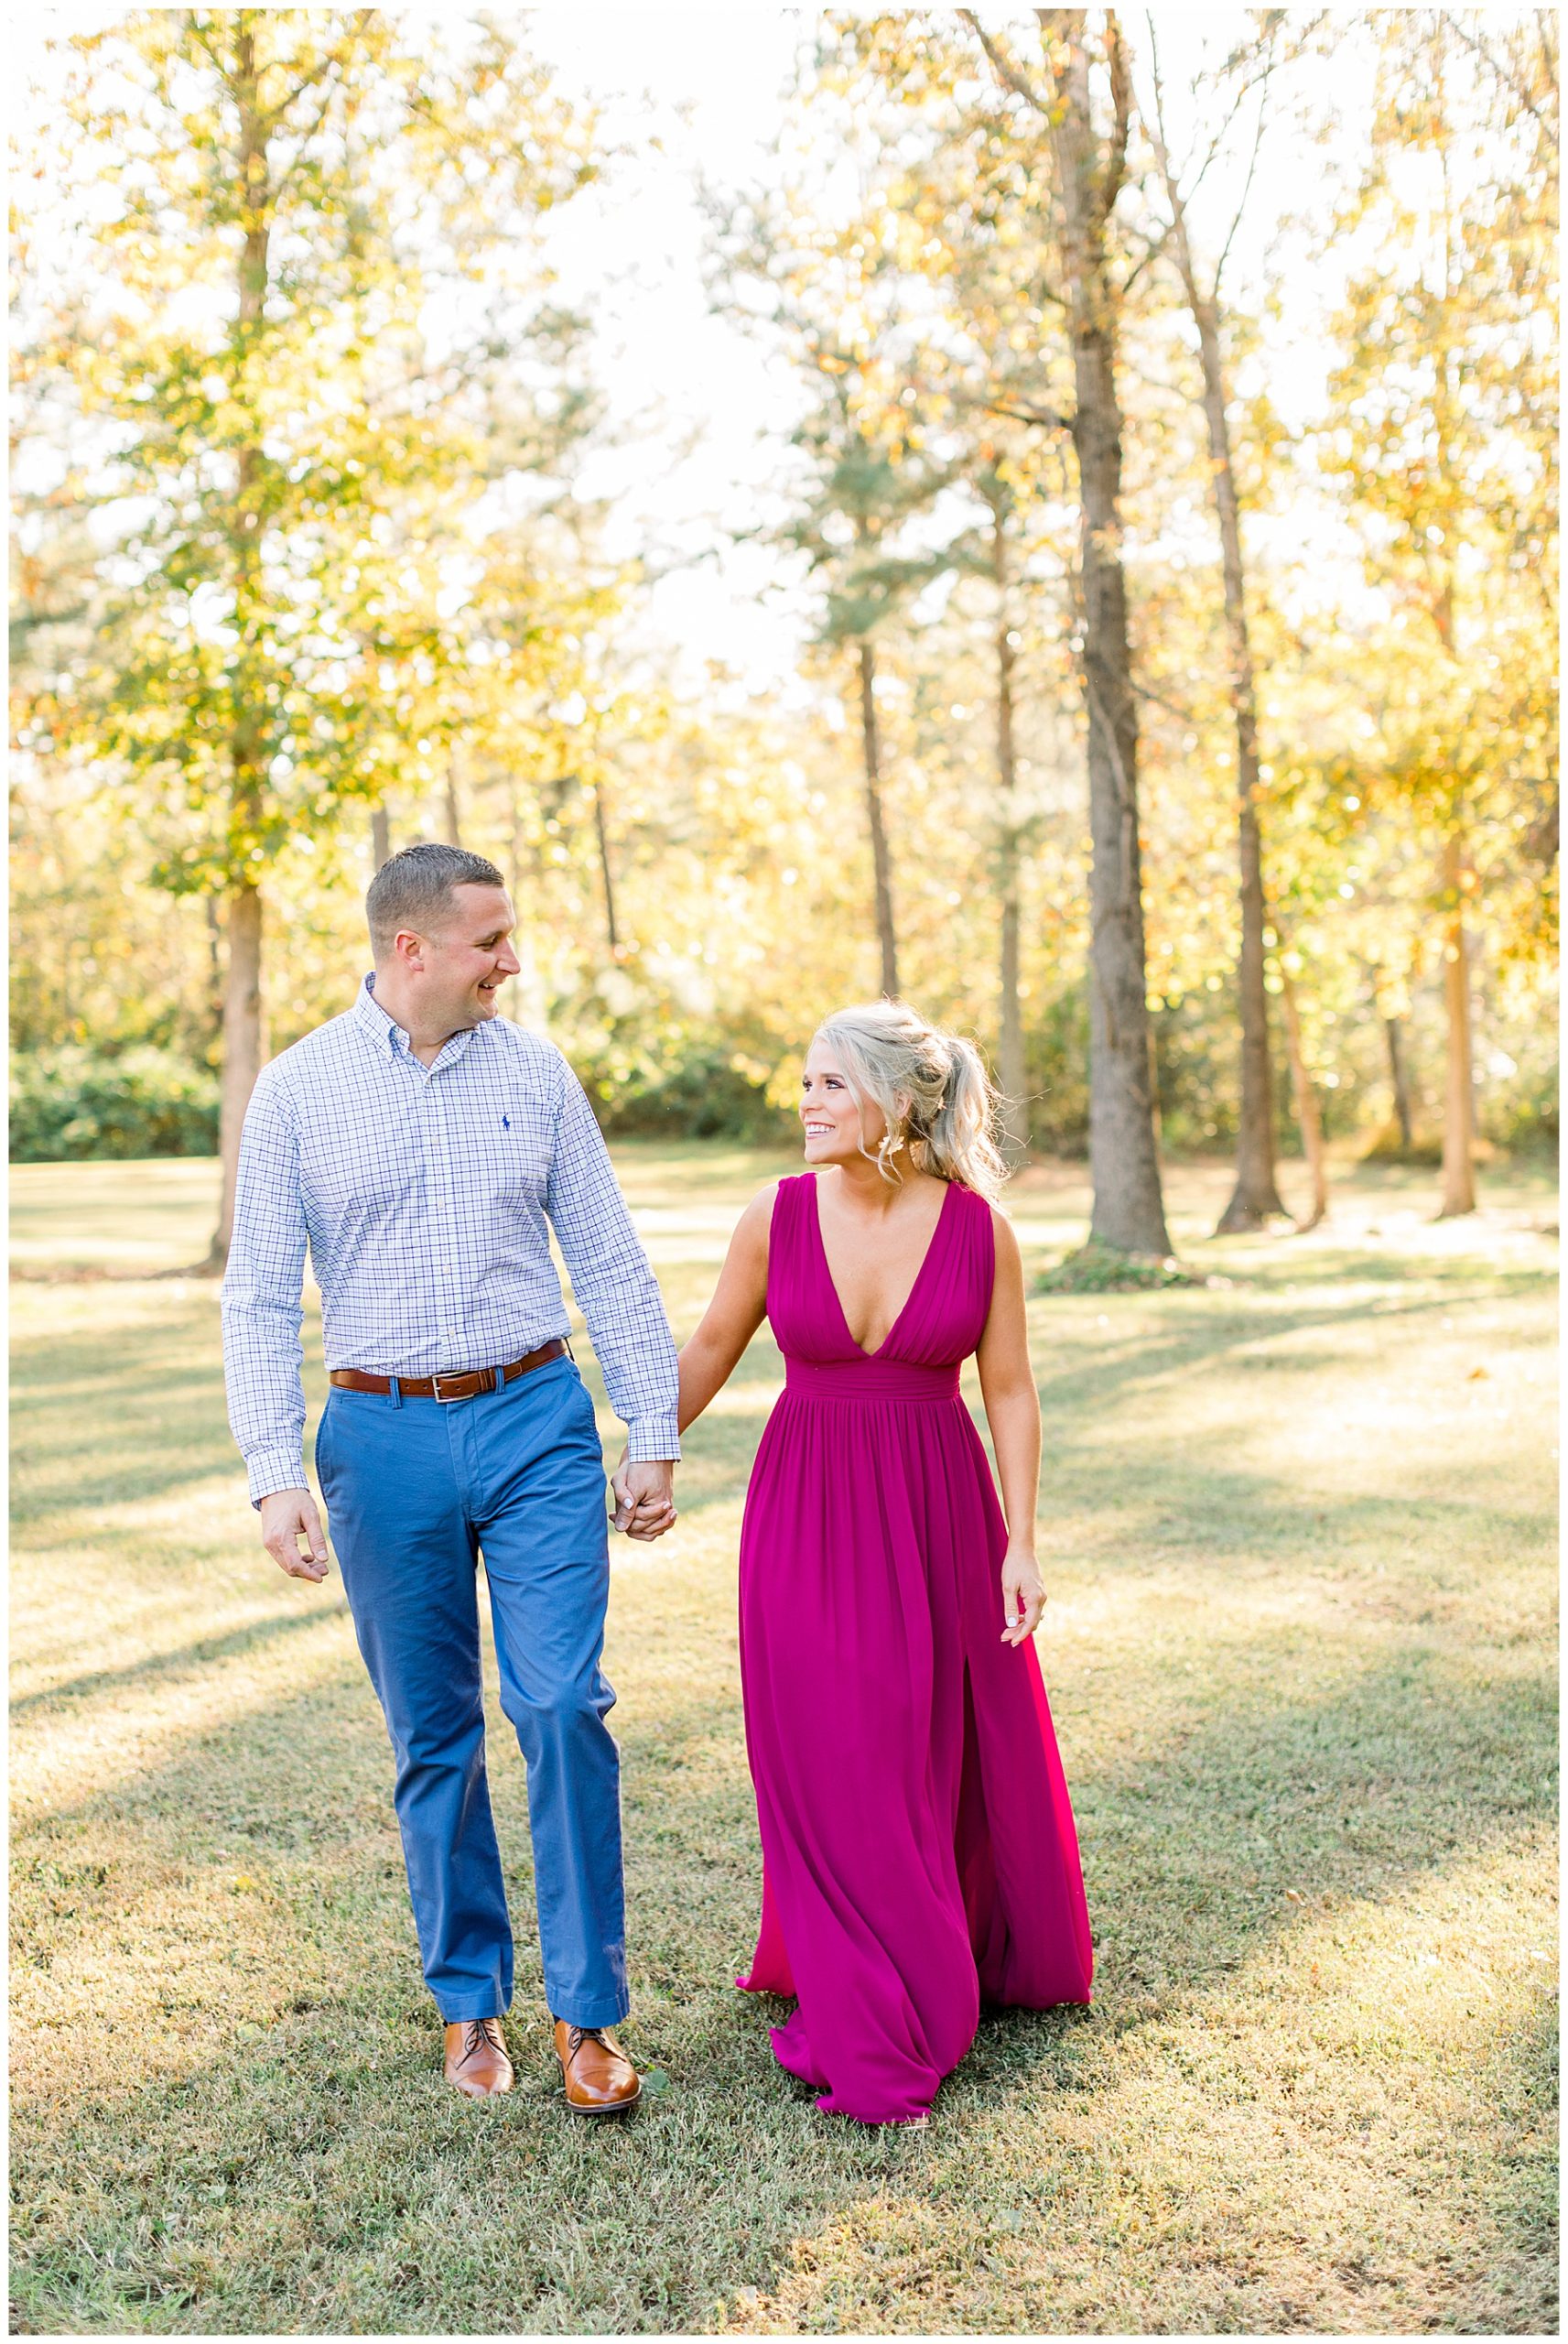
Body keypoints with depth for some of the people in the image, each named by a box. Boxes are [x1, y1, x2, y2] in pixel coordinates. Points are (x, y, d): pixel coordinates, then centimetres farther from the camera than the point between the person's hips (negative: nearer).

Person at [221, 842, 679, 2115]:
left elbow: (611, 1264, 7)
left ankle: (588, 2011, 5)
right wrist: (276, 1473, -10)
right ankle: (470, 1999, 26)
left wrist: (655, 1436, 5)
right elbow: (260, 1298, -1)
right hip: (385, 1438, 0)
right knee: (434, 1738, 9)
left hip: (537, 1423, 0)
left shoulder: (535, 1071, 4)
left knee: (564, 1704, -8)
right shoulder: (298, 1090, 0)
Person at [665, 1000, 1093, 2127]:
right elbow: (710, 1350, 6)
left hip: (939, 1515, 0)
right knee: (831, 1769, 4)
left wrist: (1021, 1543, -4)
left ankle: (989, 1955, 42)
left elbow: (1011, 1390, -2)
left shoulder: (979, 1227, -8)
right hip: (807, 1514, 0)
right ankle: (872, 2040, 20)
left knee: (960, 1752, 14)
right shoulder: (777, 1216, -6)